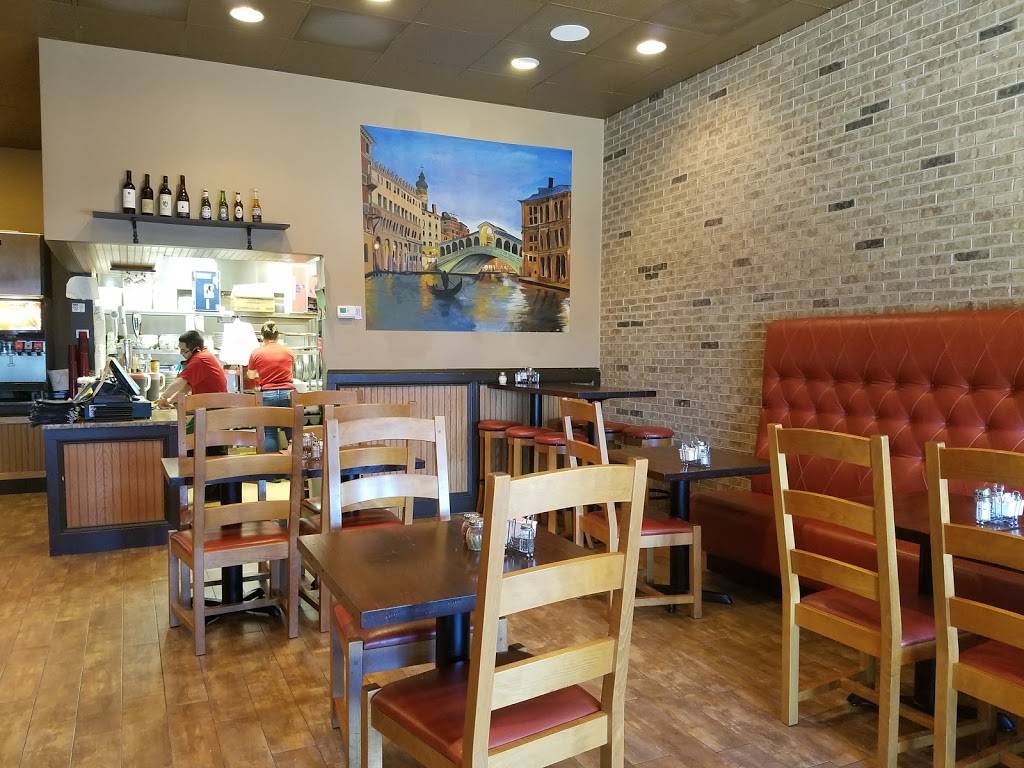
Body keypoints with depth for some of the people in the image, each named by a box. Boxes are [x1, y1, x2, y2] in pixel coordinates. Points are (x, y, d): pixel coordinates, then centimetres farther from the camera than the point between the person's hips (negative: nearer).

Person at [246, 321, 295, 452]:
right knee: (291, 433, 6)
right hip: (287, 393, 1)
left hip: (267, 394, -1)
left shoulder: (256, 353, 1)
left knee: (270, 434, 3)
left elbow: (250, 375, 16)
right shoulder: (289, 352, 5)